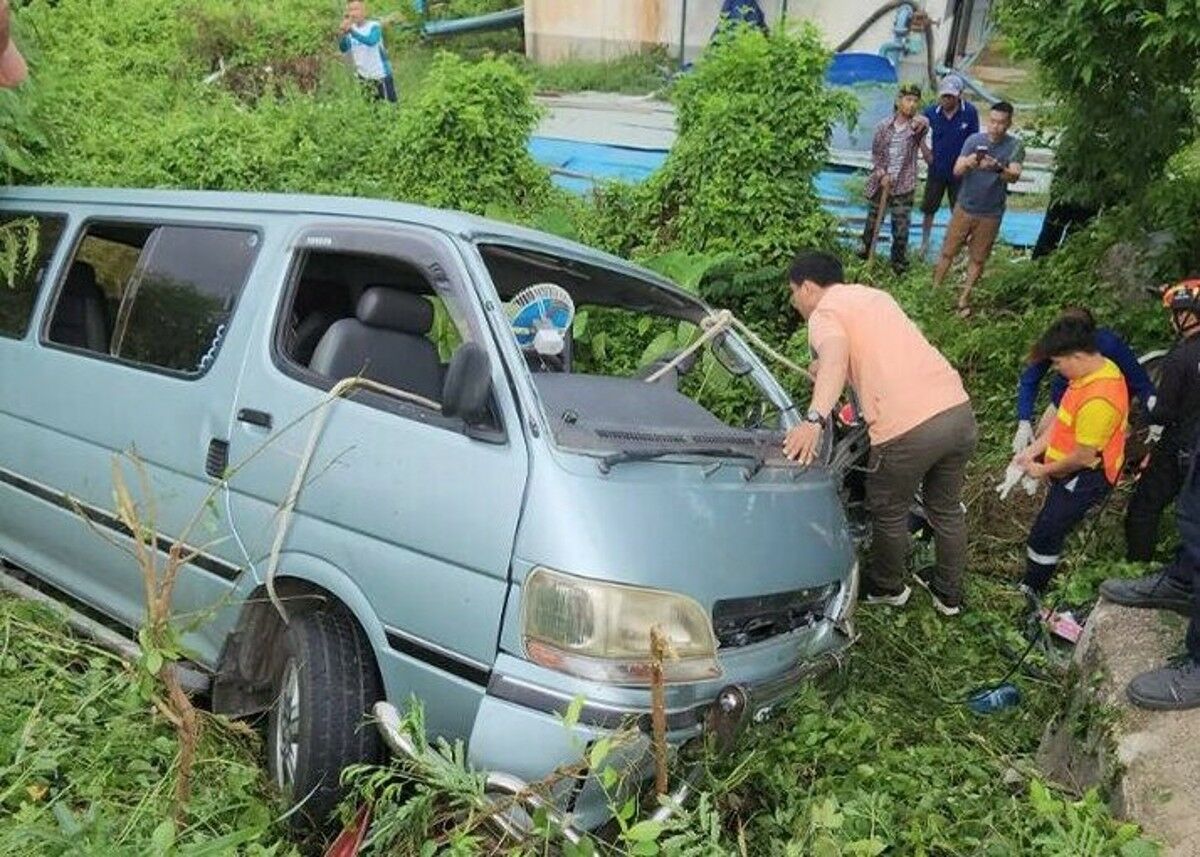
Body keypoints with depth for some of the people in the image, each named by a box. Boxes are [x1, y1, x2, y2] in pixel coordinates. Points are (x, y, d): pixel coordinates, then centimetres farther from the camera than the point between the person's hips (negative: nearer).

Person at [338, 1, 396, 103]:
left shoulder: (374, 26, -11)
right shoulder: (350, 29, 2)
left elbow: (371, 41, -31)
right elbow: (343, 49, -9)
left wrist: (351, 32, -41)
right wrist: (343, 34, -28)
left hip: (381, 75, -5)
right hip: (363, 76, 5)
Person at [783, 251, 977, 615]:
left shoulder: (824, 314, 1)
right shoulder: (875, 295, 24)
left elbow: (835, 353, -23)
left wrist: (815, 419, -37)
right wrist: (826, 371, 53)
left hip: (908, 430, -7)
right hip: (960, 411, 7)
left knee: (889, 514, 20)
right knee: (947, 508, 27)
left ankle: (886, 587, 42)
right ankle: (949, 593, 45)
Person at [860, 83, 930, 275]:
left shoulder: (919, 123, -3)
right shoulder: (884, 126, -2)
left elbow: (924, 124, -25)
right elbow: (875, 153, 2)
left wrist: (920, 125, -45)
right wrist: (881, 174, -9)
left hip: (903, 186, -1)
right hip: (881, 182, 1)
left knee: (901, 226, 1)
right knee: (873, 220, 15)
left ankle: (899, 262, 15)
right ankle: (865, 252, 35)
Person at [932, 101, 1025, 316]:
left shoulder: (1015, 146, -10)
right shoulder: (974, 140, -7)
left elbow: (1014, 176, -24)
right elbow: (956, 171, -14)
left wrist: (997, 168, -46)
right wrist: (967, 163, -38)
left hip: (990, 214, 0)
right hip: (965, 208, 1)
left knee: (978, 259, 10)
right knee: (948, 252, 7)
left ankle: (964, 298, 25)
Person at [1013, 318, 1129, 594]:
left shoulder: (1098, 400, -33)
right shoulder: (1099, 367, -2)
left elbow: (1083, 456, -25)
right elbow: (1063, 419, 7)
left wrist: (1044, 471, -10)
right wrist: (1033, 449, 4)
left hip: (1085, 476, -9)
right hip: (1073, 467, 9)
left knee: (1044, 536, -1)